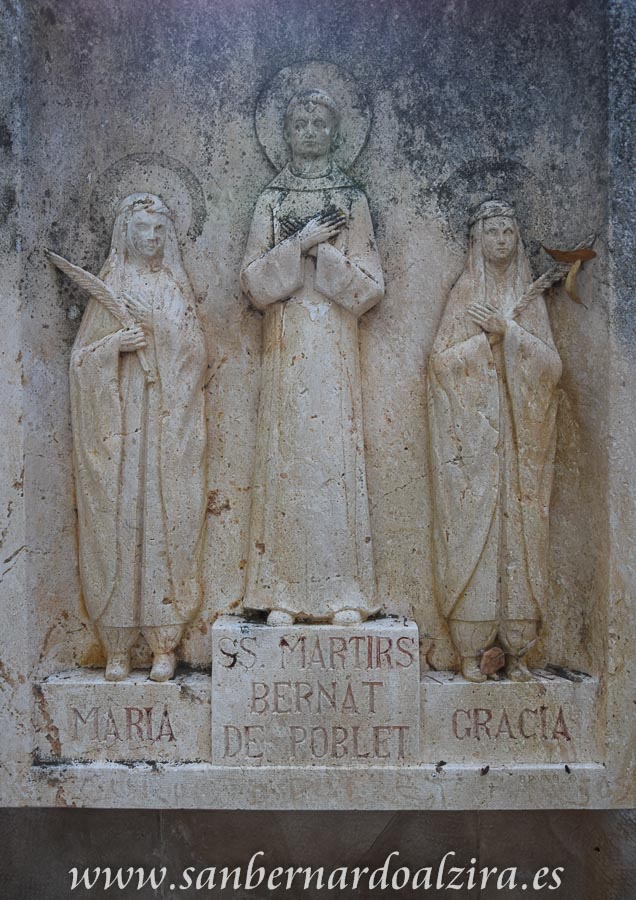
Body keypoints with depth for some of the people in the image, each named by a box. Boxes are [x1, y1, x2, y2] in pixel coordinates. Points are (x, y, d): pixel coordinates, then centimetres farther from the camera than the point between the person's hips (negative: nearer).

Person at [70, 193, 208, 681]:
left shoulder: (178, 290, 14)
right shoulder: (107, 290, 10)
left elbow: (195, 357, 9)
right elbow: (81, 357, 6)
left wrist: (156, 328, -6)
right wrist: (115, 344, -11)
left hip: (168, 424, 1)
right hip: (118, 424, 0)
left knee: (166, 520, -4)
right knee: (117, 521, -4)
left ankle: (165, 643, 2)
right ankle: (118, 645, 3)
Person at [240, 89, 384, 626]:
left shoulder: (352, 200, 11)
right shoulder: (270, 202, 12)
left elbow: (370, 286, 3)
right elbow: (254, 282, 1)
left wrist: (321, 250, -8)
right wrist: (300, 245, -10)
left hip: (335, 346, 0)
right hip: (287, 344, 1)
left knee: (336, 454, -5)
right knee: (287, 455, -3)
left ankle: (344, 591, 1)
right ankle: (284, 593, 2)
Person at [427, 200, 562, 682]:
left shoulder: (530, 298, 12)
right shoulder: (464, 294, 8)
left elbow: (551, 365, 0)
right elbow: (442, 361, -3)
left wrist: (506, 329, -10)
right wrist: (488, 337, -13)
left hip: (518, 433, 2)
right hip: (473, 432, -2)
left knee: (518, 528, -1)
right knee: (473, 528, -5)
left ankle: (516, 648, 5)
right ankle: (471, 649, 0)